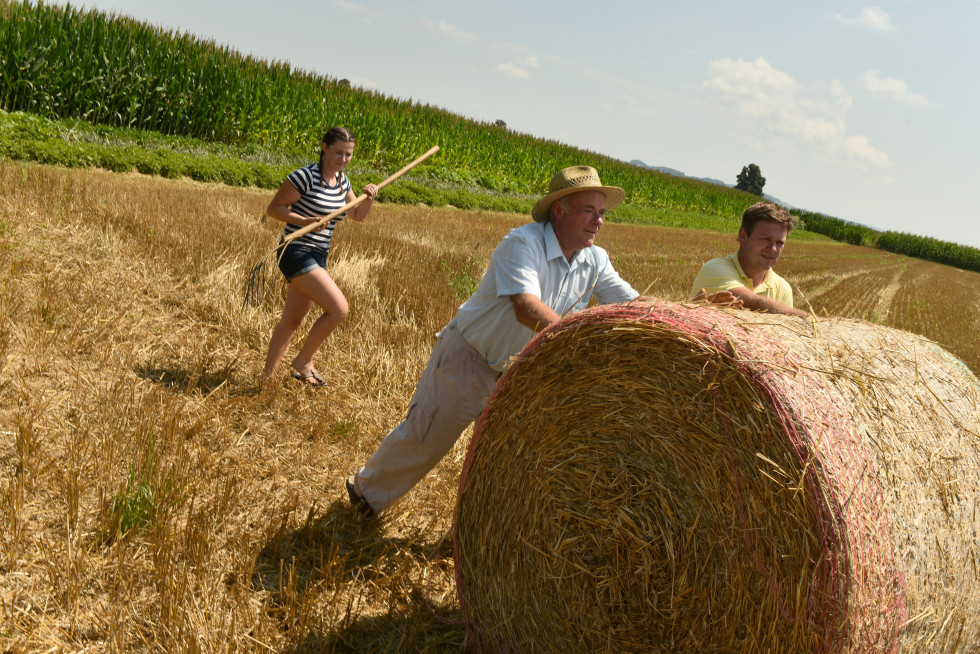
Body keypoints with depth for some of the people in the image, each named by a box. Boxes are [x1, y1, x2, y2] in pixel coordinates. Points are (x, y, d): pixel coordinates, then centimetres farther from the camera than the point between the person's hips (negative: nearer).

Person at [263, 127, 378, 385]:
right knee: (339, 309, -16)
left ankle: (268, 373, 25)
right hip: (296, 253, -8)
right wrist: (305, 221, -25)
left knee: (292, 321, 14)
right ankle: (304, 360, 2)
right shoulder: (305, 176, -14)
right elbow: (273, 208, -12)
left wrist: (369, 199, -1)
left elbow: (357, 215, 20)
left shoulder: (341, 180, 10)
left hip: (318, 257, 8)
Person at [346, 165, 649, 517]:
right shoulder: (523, 242, -26)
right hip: (468, 356, -7)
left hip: (518, 369, 7)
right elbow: (526, 307, -40)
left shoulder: (595, 260, -5)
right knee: (426, 435, 5)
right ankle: (367, 487, 30)